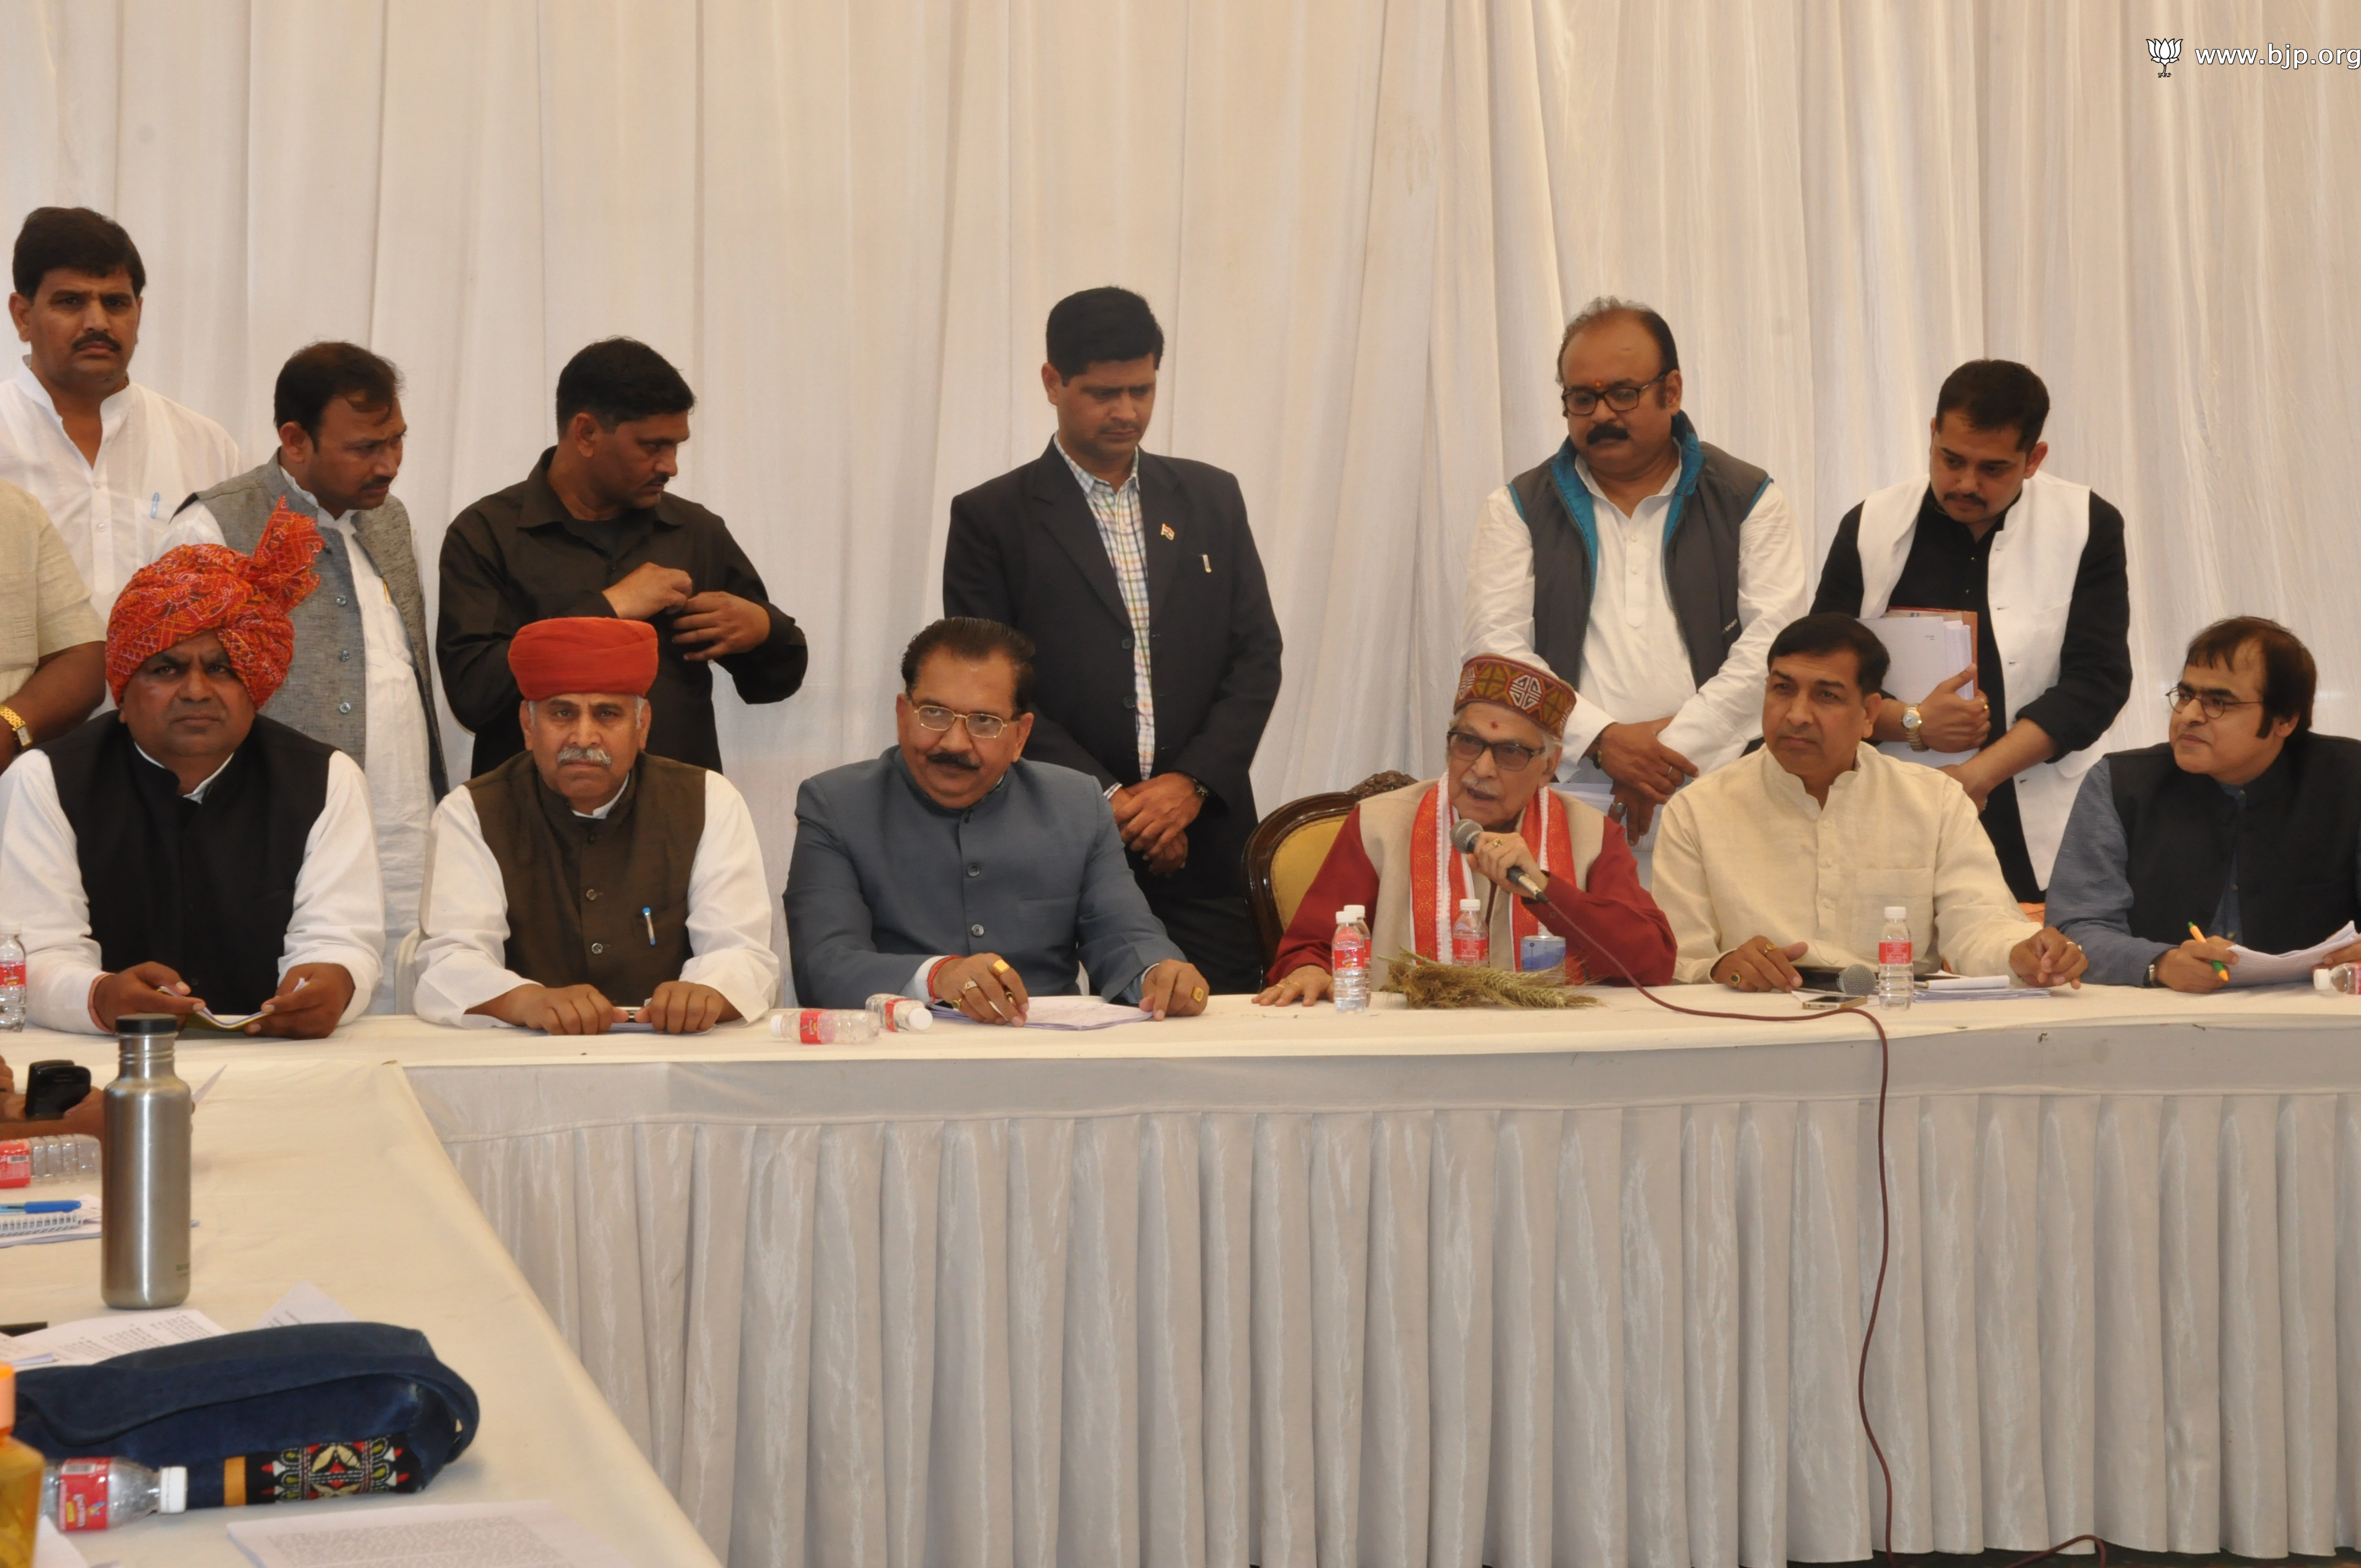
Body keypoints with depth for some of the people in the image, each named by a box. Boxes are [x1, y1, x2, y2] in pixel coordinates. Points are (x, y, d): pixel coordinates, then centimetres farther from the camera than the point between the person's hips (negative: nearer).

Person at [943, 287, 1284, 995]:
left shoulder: (1210, 498, 14)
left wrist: (1191, 783, -5)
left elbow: (1257, 656, 10)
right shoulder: (991, 518, 4)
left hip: (1204, 843, 3)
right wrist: (1109, 800, -10)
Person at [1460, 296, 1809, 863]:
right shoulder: (1518, 509, 15)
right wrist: (1601, 739, -8)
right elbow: (1493, 646, 4)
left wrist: (1678, 746, -9)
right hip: (1572, 800, 0)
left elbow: (1774, 642, 1)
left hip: (1715, 790, 0)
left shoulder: (1750, 501, 12)